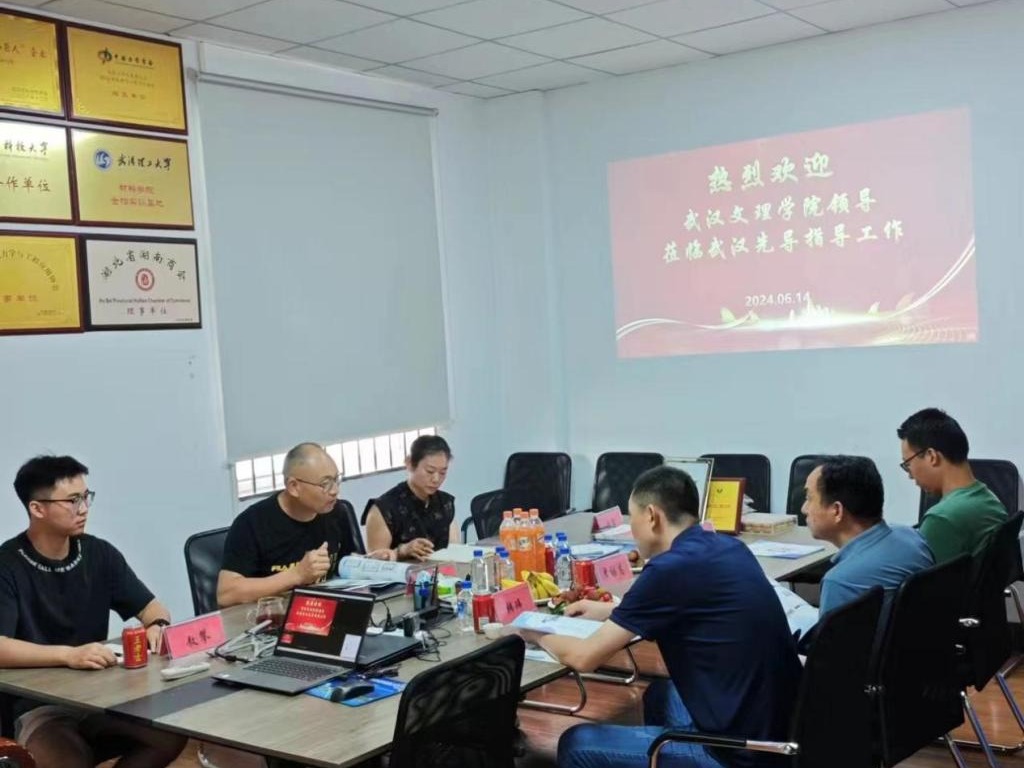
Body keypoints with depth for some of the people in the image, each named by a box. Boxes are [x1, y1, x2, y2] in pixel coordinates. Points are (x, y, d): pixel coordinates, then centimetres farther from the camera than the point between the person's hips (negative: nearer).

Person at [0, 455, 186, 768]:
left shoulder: (99, 553, 5)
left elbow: (151, 608, 12)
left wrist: (158, 626, -12)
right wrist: (68, 655, -34)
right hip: (38, 709, -5)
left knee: (173, 734, -19)